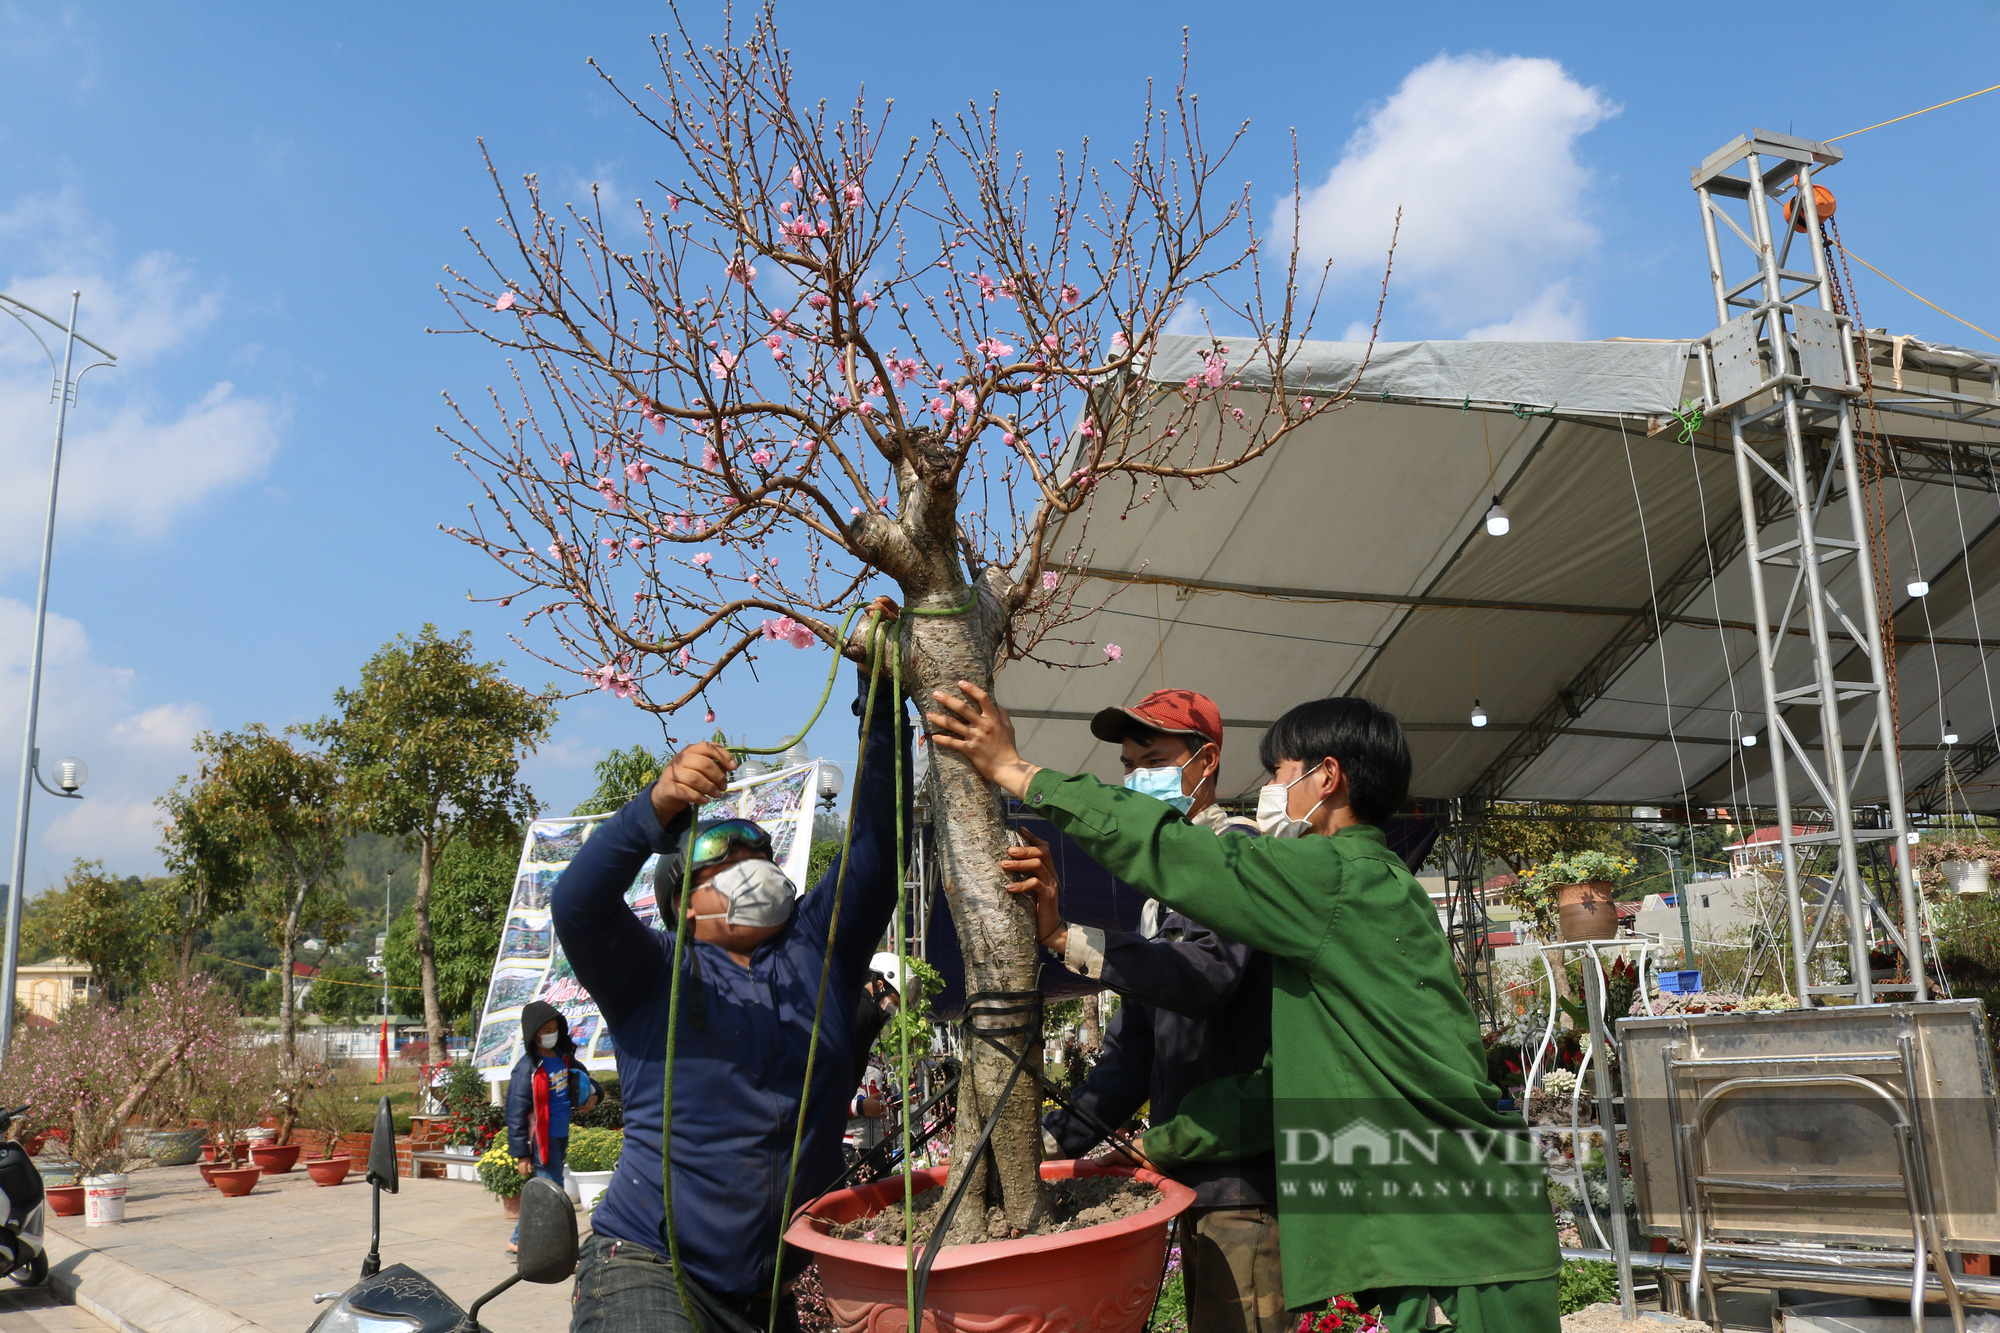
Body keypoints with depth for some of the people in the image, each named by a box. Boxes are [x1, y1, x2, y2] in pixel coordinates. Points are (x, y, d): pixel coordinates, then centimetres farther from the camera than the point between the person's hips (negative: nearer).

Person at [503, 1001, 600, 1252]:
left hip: (561, 1136, 7)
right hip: (542, 1140, -7)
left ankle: (519, 1240, 27)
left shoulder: (564, 1056, 6)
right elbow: (516, 1114, -15)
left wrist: (592, 1094, 4)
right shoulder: (527, 1069, -16)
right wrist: (520, 1154, -15)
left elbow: (581, 1076, 26)